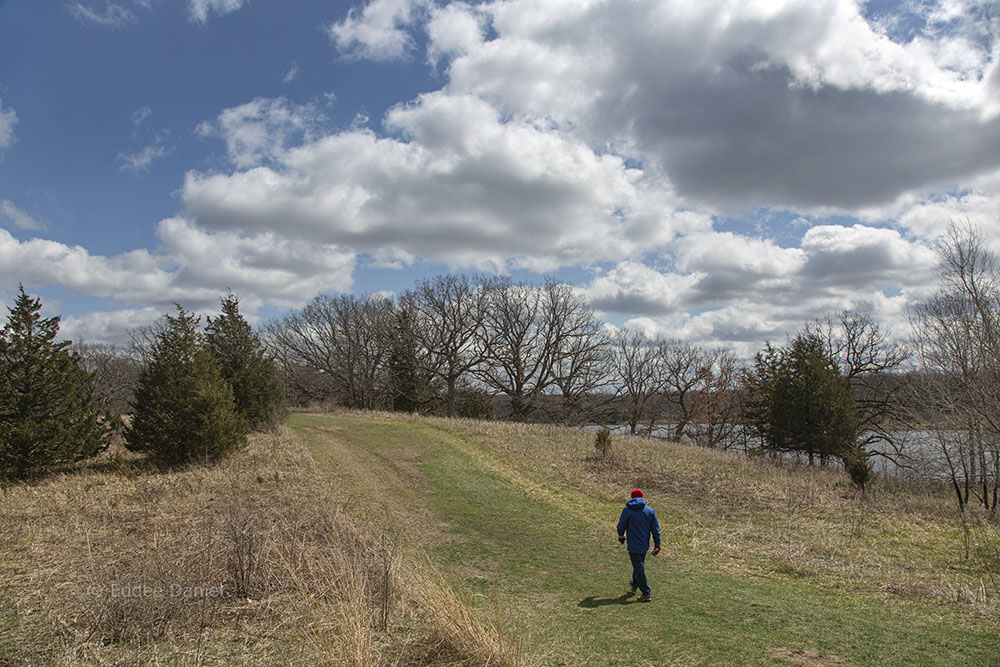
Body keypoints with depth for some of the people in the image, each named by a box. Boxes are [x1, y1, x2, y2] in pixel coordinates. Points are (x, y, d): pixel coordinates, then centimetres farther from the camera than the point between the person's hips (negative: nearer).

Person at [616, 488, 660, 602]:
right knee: (639, 565, 23)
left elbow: (621, 527, 0)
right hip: (645, 544, 5)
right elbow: (655, 529, 1)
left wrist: (621, 536, 21)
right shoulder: (650, 511, 1)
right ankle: (634, 584, 44)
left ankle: (646, 593, -3)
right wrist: (657, 545, 6)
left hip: (633, 545, -5)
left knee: (639, 568, -1)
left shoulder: (627, 511, -7)